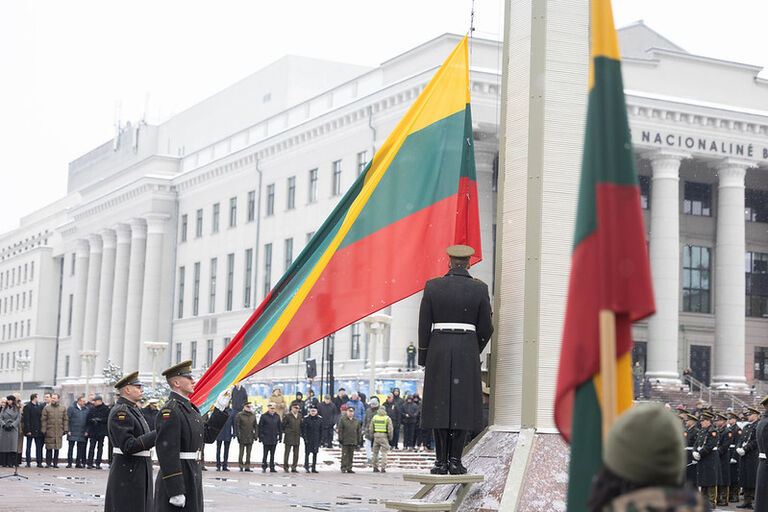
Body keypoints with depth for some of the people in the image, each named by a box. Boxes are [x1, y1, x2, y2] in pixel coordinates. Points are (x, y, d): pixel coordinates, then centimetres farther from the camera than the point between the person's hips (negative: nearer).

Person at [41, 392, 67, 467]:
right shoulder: (46, 408, 1)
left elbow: (65, 419, 11)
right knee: (49, 448, -1)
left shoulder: (62, 408, 8)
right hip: (49, 432, -2)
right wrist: (44, 430, -5)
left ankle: (55, 463, 13)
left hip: (59, 432, 2)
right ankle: (48, 463, 6)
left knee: (57, 448, 5)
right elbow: (43, 420, 0)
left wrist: (65, 429, 4)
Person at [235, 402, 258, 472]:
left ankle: (247, 467, 9)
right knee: (241, 452, 0)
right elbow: (237, 426, -4)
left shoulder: (253, 416, 11)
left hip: (250, 437, 4)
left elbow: (255, 426, 15)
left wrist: (256, 435, 6)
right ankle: (241, 466, 5)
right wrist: (238, 435, -9)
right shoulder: (239, 415, -2)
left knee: (248, 453, 6)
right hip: (242, 437, -4)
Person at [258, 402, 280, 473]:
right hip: (266, 439, -3)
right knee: (265, 454, -3)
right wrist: (260, 437, -5)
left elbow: (279, 427, 14)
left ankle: (272, 467, 12)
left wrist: (279, 437, 11)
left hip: (274, 439, 3)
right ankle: (264, 467, 3)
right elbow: (260, 427, -1)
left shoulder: (277, 416, 9)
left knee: (272, 454, 7)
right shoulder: (264, 416, -2)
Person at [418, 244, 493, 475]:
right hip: (467, 351, -1)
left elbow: (424, 326, 1)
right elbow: (485, 328, 1)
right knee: (462, 404, 3)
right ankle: (455, 460, -1)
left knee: (439, 404, 3)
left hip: (439, 351, 1)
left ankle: (441, 462, 1)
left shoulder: (432, 286, 1)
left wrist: (424, 359, 9)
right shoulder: (480, 289, 0)